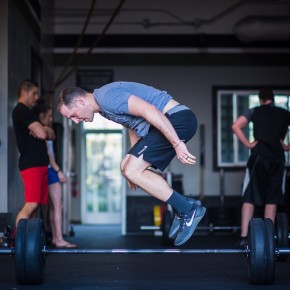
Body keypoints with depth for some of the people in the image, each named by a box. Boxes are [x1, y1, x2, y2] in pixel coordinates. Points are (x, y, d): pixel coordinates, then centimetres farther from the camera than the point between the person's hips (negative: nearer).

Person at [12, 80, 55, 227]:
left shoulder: (29, 112, 25)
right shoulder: (21, 111, -7)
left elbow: (51, 135, 20)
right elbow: (42, 134, -16)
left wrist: (44, 130, -2)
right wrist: (43, 130, 6)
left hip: (40, 163, 10)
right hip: (31, 164, -10)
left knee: (35, 205, 7)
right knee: (31, 204, -17)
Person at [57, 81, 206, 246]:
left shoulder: (107, 97, -16)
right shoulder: (104, 107, 17)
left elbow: (150, 111, -25)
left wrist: (177, 144, -27)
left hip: (178, 119, -10)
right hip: (171, 123, 10)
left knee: (132, 171, -12)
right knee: (127, 167, 9)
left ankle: (188, 209, -7)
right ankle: (183, 209, 8)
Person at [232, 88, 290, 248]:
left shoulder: (255, 111, 6)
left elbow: (236, 126, -7)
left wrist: (248, 144, -3)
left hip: (259, 157, -1)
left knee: (249, 198, 2)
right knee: (271, 199, 7)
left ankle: (244, 237, -5)